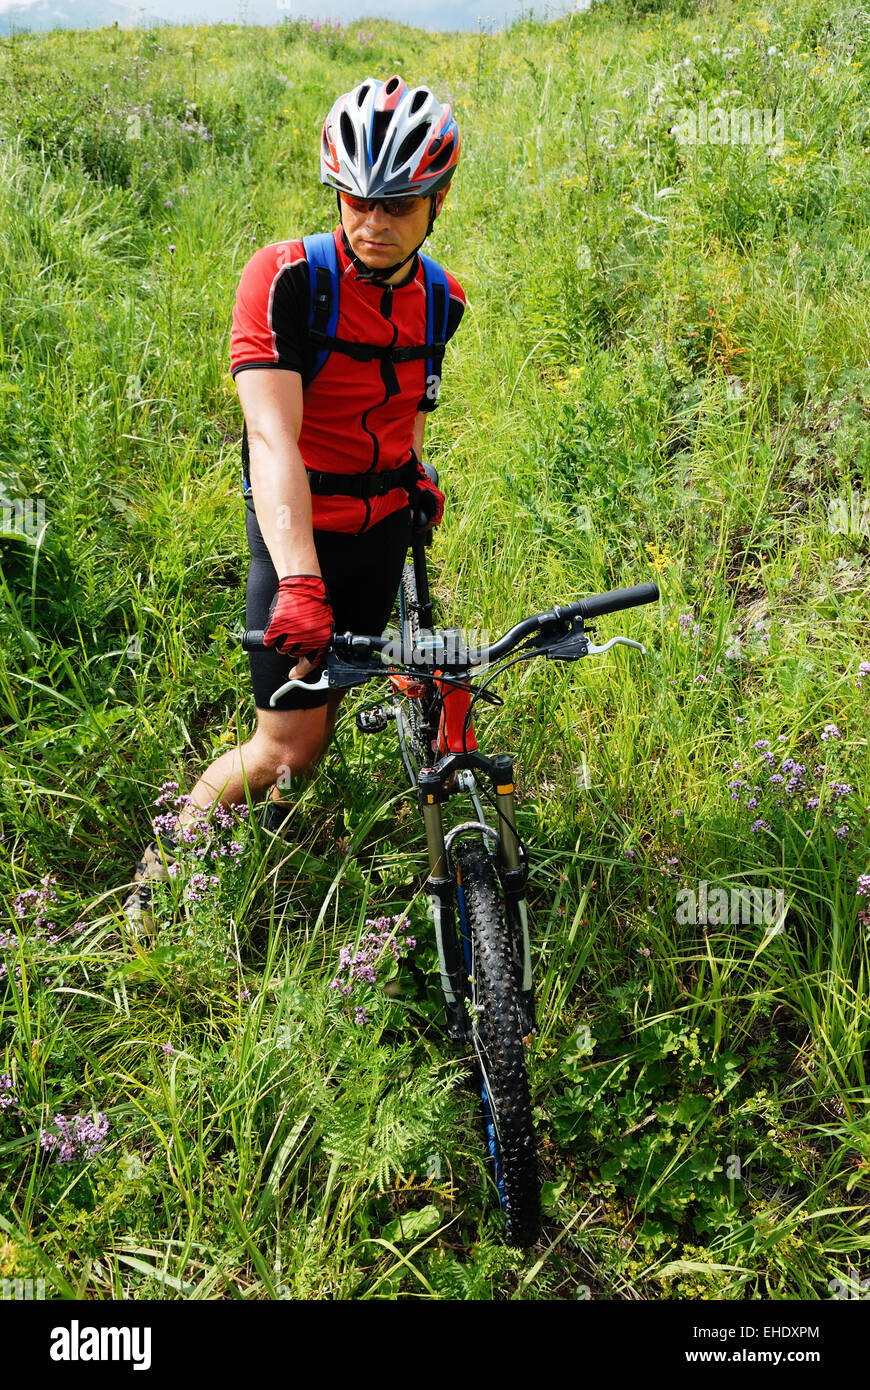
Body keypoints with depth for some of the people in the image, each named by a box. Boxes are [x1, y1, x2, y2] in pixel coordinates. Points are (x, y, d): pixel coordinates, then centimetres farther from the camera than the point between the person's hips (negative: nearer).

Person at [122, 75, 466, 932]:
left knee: (326, 709, 10)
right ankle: (160, 869, 16)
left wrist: (411, 468, 4)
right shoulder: (286, 279, -21)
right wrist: (299, 584, -44)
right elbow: (272, 434, -33)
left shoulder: (440, 299, -2)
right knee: (290, 748, -7)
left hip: (383, 527, 5)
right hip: (299, 531, -5)